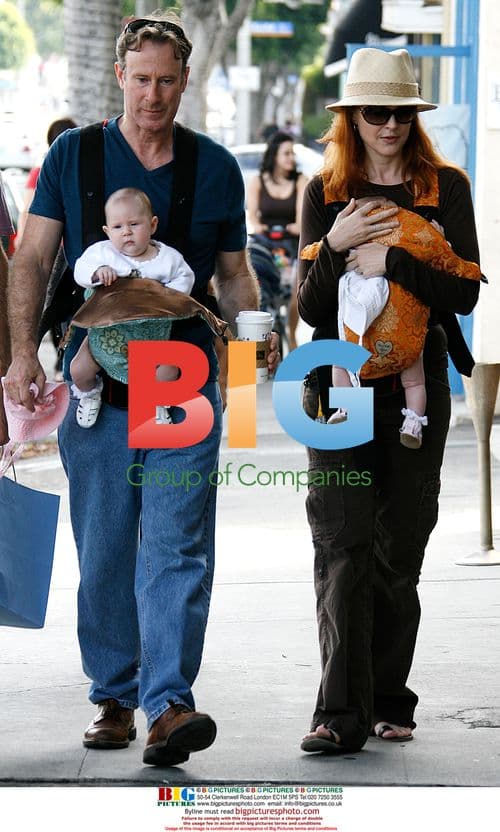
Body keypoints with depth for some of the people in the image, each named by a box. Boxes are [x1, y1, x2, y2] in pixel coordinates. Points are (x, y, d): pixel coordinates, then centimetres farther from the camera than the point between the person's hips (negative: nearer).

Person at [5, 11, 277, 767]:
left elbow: (233, 272, 14)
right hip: (96, 387, 0)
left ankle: (168, 705, -16)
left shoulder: (216, 167, 7)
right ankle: (114, 700, 18)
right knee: (102, 555, 5)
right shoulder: (73, 155, 4)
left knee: (178, 550, -10)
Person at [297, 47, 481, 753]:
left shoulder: (446, 187, 5)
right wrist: (336, 246, -15)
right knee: (343, 543, -11)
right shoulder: (325, 193, 7)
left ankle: (389, 702, 17)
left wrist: (392, 261, -17)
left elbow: (464, 292, -4)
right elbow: (310, 306, 2)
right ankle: (341, 713, -16)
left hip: (417, 384, 1)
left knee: (399, 548, 5)